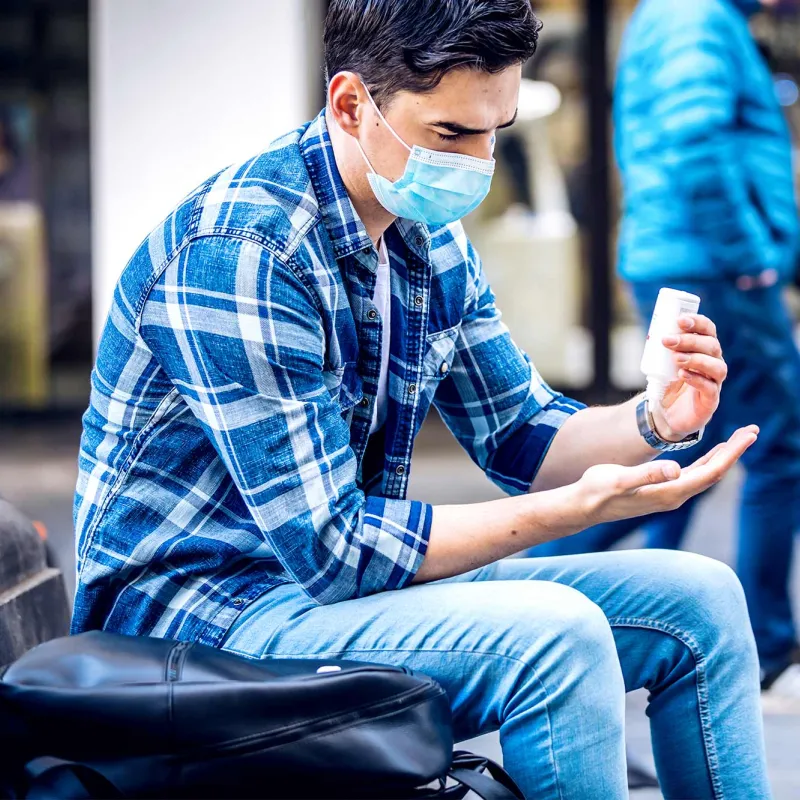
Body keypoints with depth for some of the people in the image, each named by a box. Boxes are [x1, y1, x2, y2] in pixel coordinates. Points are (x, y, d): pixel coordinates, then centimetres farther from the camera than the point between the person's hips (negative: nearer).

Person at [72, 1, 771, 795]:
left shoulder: (431, 237, 4)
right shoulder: (239, 248, -24)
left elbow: (520, 433, 13)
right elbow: (329, 547, -26)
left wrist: (653, 425, -9)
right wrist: (583, 505, -27)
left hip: (352, 574, 9)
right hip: (202, 614, -9)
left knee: (696, 600, 3)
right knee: (554, 634, -30)